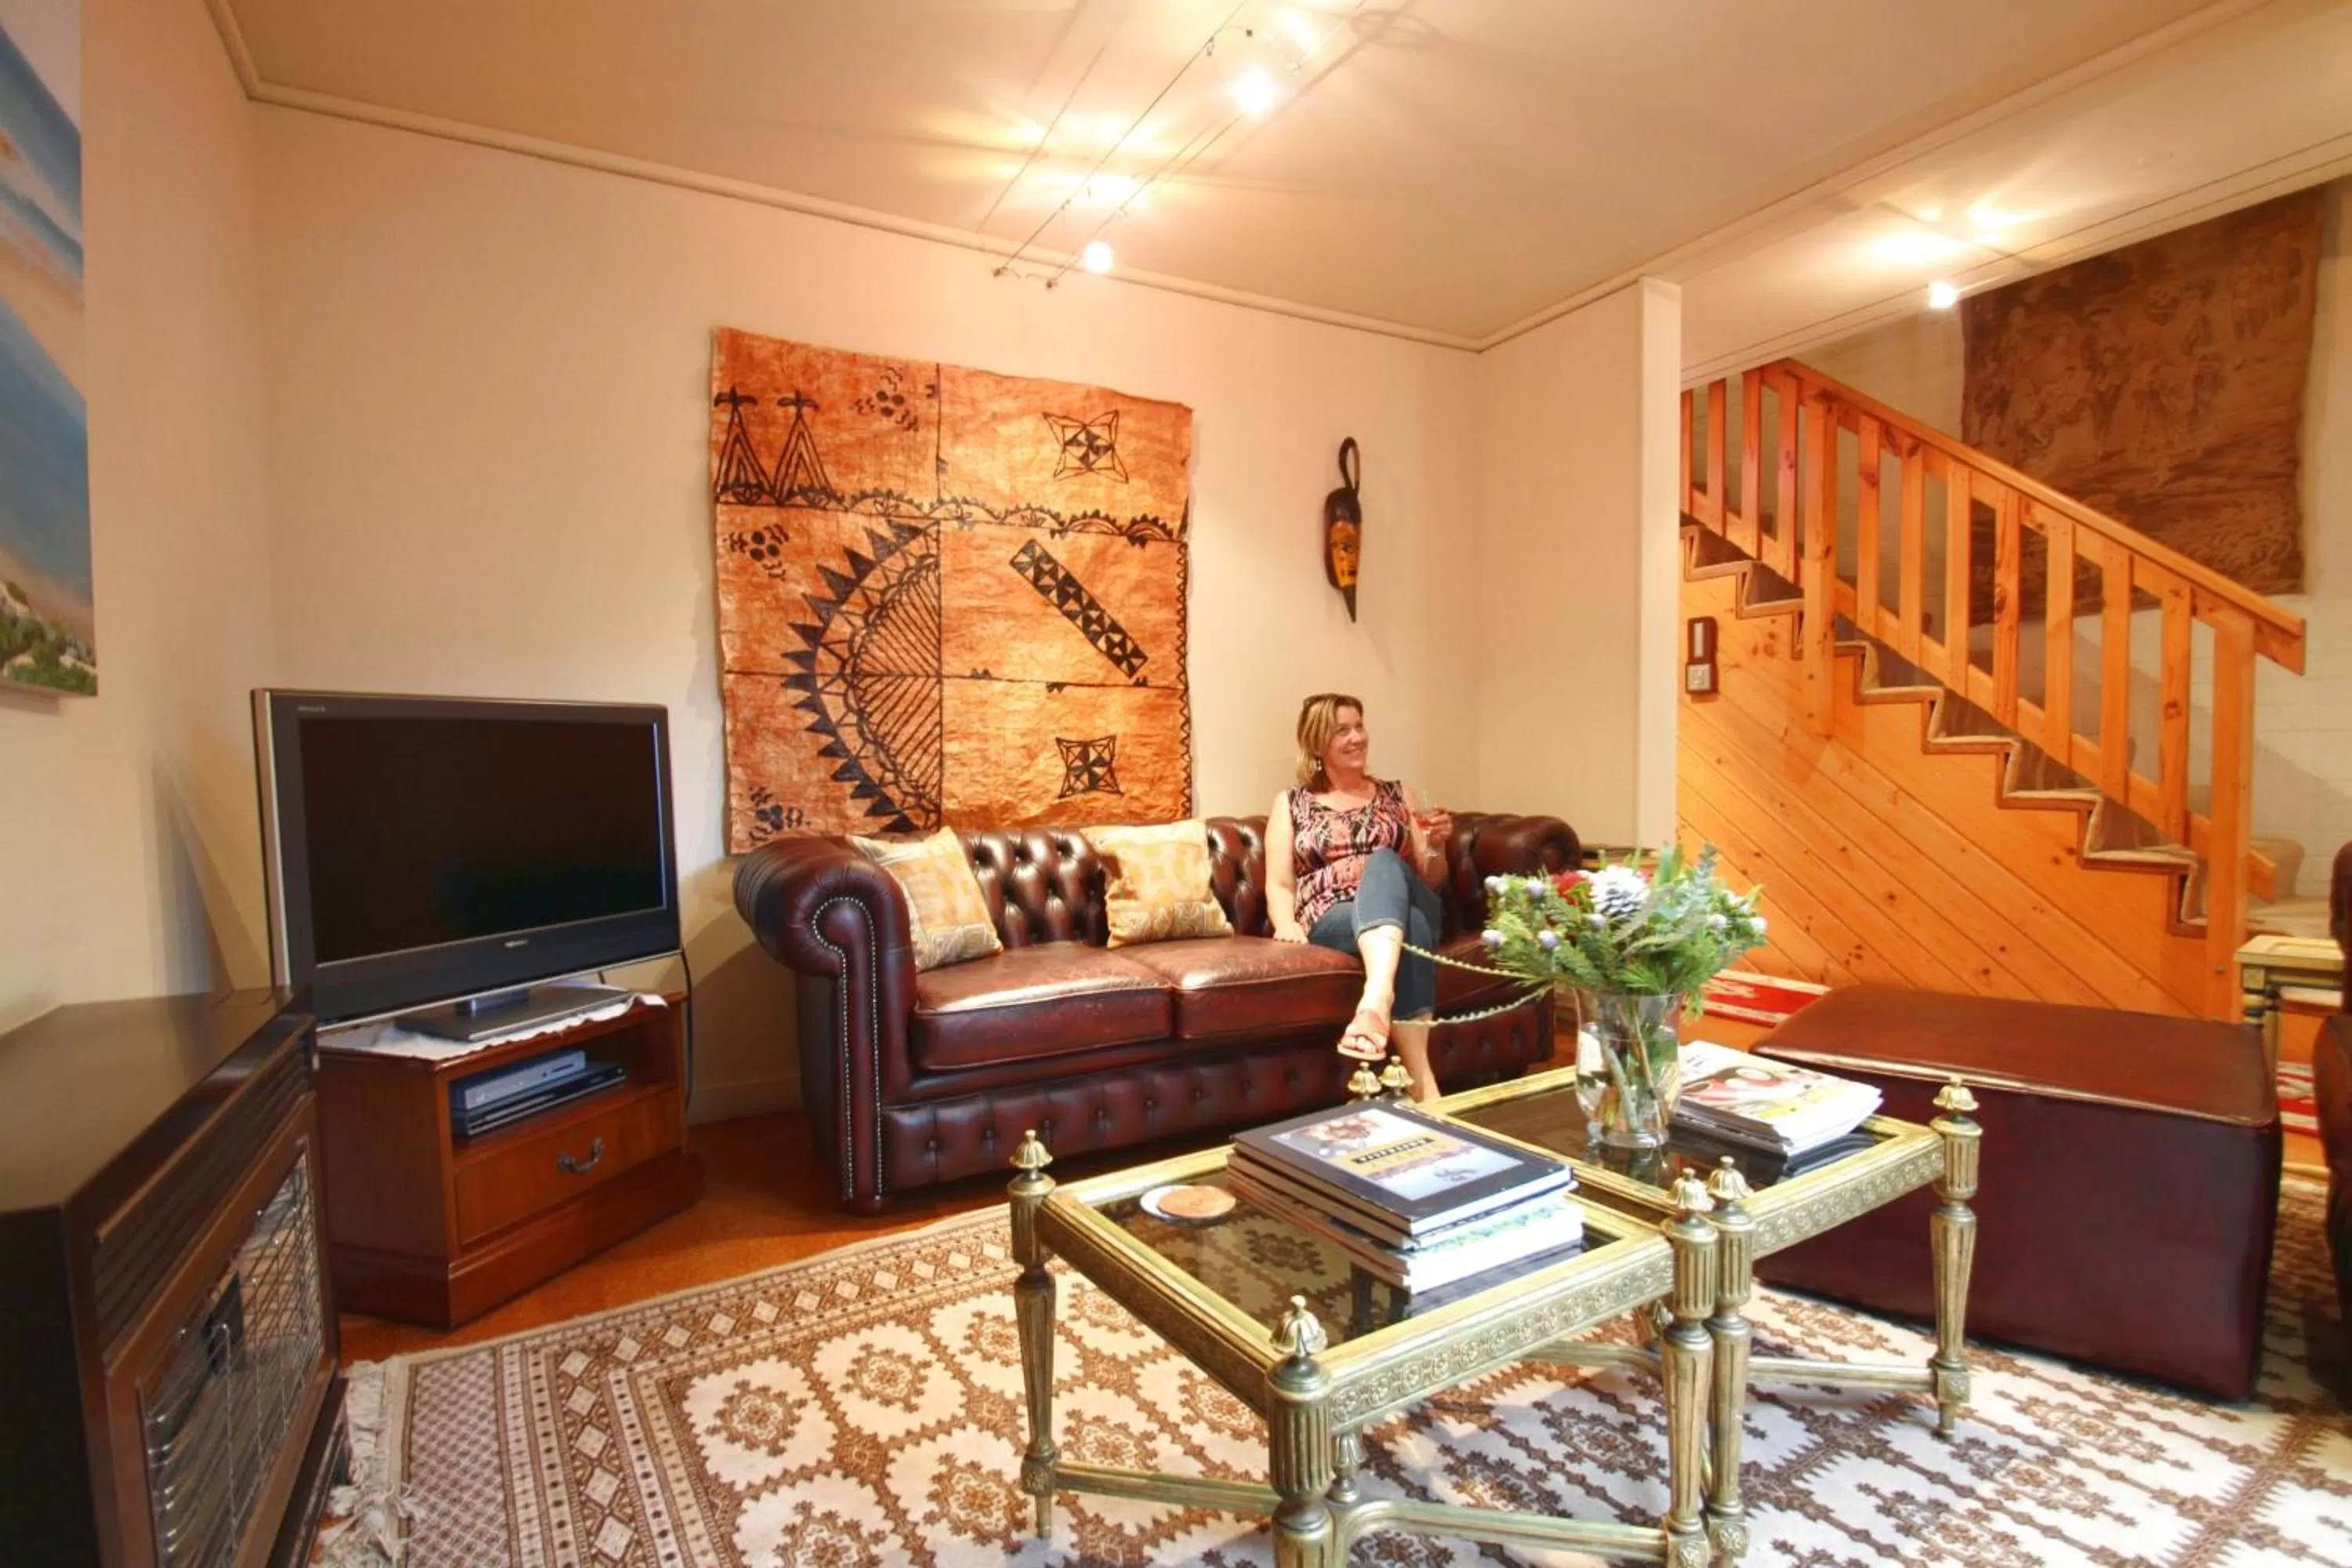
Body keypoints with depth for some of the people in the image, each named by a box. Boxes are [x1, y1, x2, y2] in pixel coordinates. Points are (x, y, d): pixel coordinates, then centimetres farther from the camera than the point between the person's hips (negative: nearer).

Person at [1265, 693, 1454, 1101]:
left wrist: (1437, 846, -4)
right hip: (1330, 923, -1)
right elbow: (1279, 885, 7)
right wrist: (1286, 923, -16)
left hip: (1410, 908, 2)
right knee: (1404, 928, -37)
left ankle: (1375, 1005, -57)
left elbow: (1431, 880, 19)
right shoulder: (1290, 804, 16)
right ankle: (1420, 1076, -49)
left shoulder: (1398, 795, 21)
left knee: (1384, 861, -35)